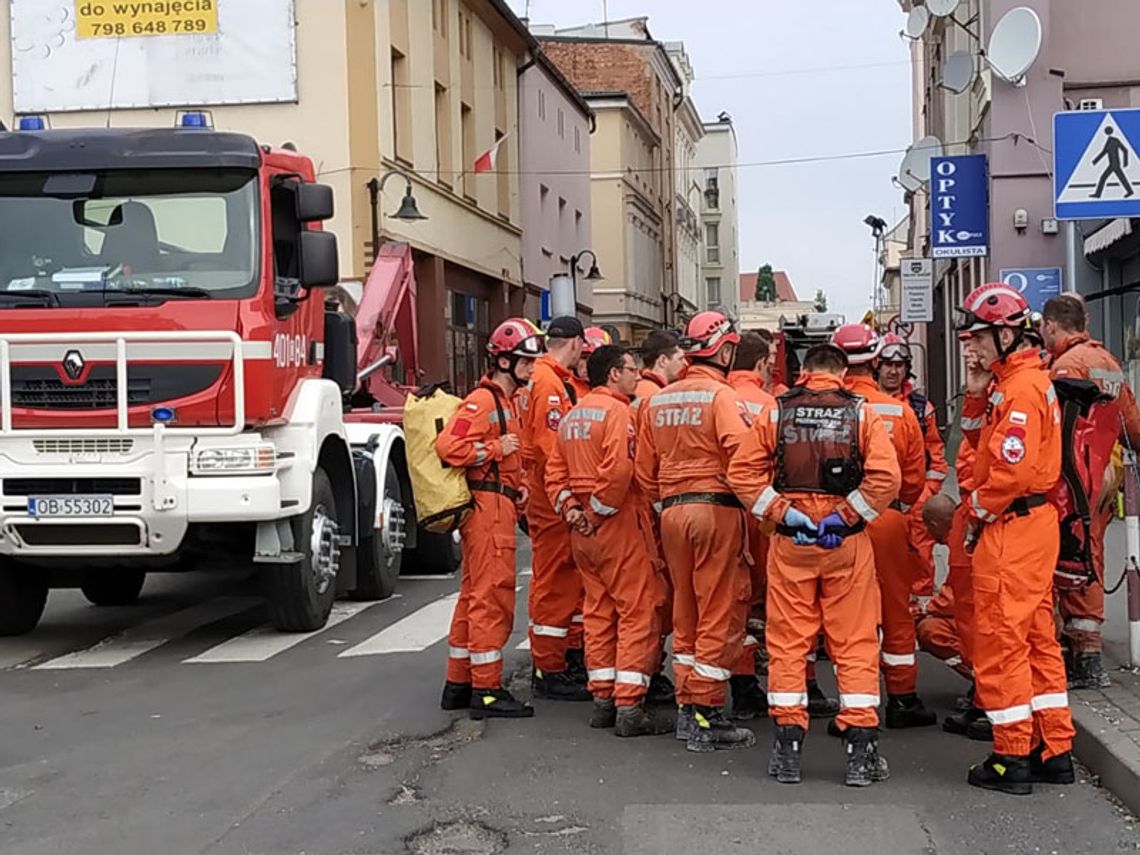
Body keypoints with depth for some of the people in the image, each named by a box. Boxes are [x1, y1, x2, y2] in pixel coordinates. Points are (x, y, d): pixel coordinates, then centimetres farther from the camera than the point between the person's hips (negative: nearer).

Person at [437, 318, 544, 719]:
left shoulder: (506, 401, 20)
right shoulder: (482, 401, -13)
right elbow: (447, 446, -25)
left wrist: (519, 486, 11)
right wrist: (496, 449, -18)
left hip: (499, 506, 11)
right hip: (487, 506, -11)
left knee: (475, 596, 14)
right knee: (492, 596, -8)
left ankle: (459, 685, 22)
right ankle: (486, 691, -5)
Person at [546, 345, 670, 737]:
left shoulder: (572, 416, 16)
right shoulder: (616, 411, -12)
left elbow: (555, 471, 12)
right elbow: (618, 470, -25)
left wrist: (569, 507, 1)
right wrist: (599, 511, -15)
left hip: (582, 527, 9)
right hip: (616, 523, -9)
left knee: (599, 610, 15)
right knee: (638, 610, -5)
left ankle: (603, 699, 18)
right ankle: (629, 707, -7)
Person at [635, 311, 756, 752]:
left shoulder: (657, 401, 12)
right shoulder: (721, 395, -9)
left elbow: (645, 470, 13)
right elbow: (740, 455, -22)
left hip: (672, 513, 7)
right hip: (716, 509, -7)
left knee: (686, 613, 15)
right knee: (721, 614, -1)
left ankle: (687, 707, 21)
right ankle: (706, 717, -1)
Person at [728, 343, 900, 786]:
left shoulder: (776, 412, 3)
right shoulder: (861, 413, 0)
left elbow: (742, 471, -4)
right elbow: (886, 476, -12)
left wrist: (781, 512, -5)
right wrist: (845, 516, -7)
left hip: (790, 543, 1)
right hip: (848, 544, -1)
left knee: (788, 642, 8)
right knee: (855, 644, 5)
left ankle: (787, 749, 10)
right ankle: (861, 751, 7)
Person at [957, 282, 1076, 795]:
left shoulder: (1021, 387, -17)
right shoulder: (1009, 381, 14)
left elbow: (1014, 468, -23)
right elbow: (979, 440, 20)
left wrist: (979, 511, -9)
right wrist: (977, 390, 6)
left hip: (1011, 527, -10)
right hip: (1034, 523, 10)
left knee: (1001, 641, -3)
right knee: (1036, 638, 14)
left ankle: (1013, 759, 3)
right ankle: (1054, 752, 21)